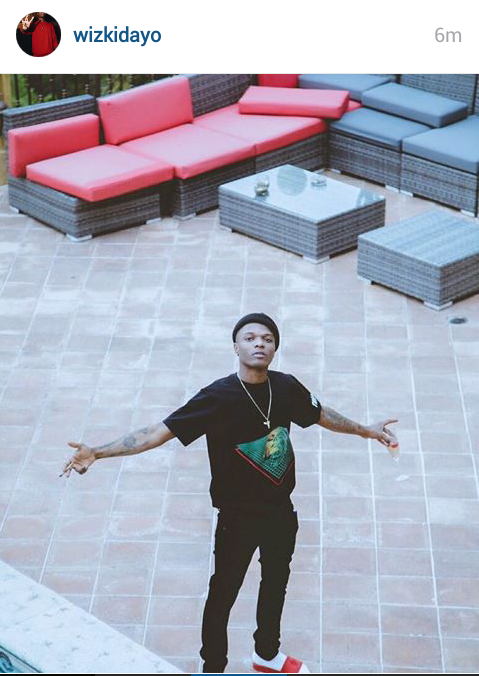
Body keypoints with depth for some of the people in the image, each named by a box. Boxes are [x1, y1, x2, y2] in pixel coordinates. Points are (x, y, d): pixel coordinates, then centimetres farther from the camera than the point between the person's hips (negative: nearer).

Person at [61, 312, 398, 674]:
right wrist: (97, 453, -35)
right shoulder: (218, 397, -24)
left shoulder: (286, 387, -9)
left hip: (281, 512, 6)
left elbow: (321, 414, 12)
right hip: (238, 519, -6)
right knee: (223, 594, 8)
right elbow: (159, 431, -26)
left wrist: (366, 430, 22)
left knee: (276, 584, 25)